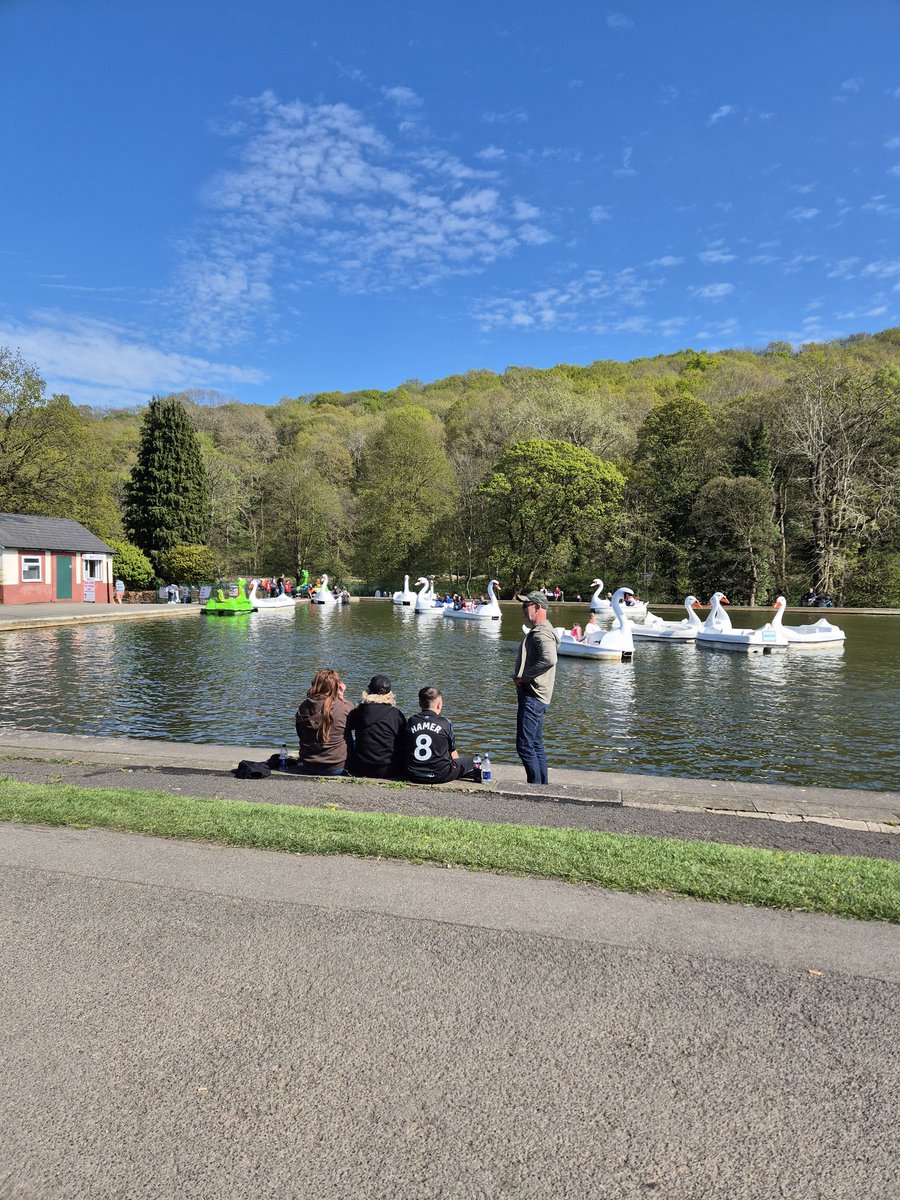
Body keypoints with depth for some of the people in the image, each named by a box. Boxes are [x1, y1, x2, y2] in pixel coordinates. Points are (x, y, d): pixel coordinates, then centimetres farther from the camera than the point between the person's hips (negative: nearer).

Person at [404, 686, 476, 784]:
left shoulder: (411, 722, 0)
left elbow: (406, 748, 10)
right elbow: (453, 755, 2)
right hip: (440, 776, -4)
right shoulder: (444, 723, -7)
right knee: (469, 759, 18)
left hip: (414, 776, 4)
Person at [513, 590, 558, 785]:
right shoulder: (537, 631, 19)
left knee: (524, 745, -9)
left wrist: (524, 676, -23)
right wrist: (518, 676, 12)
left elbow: (549, 660, -33)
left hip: (533, 696, -11)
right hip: (534, 696, 11)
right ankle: (543, 786, 21)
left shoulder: (542, 632, -15)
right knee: (536, 745, 15)